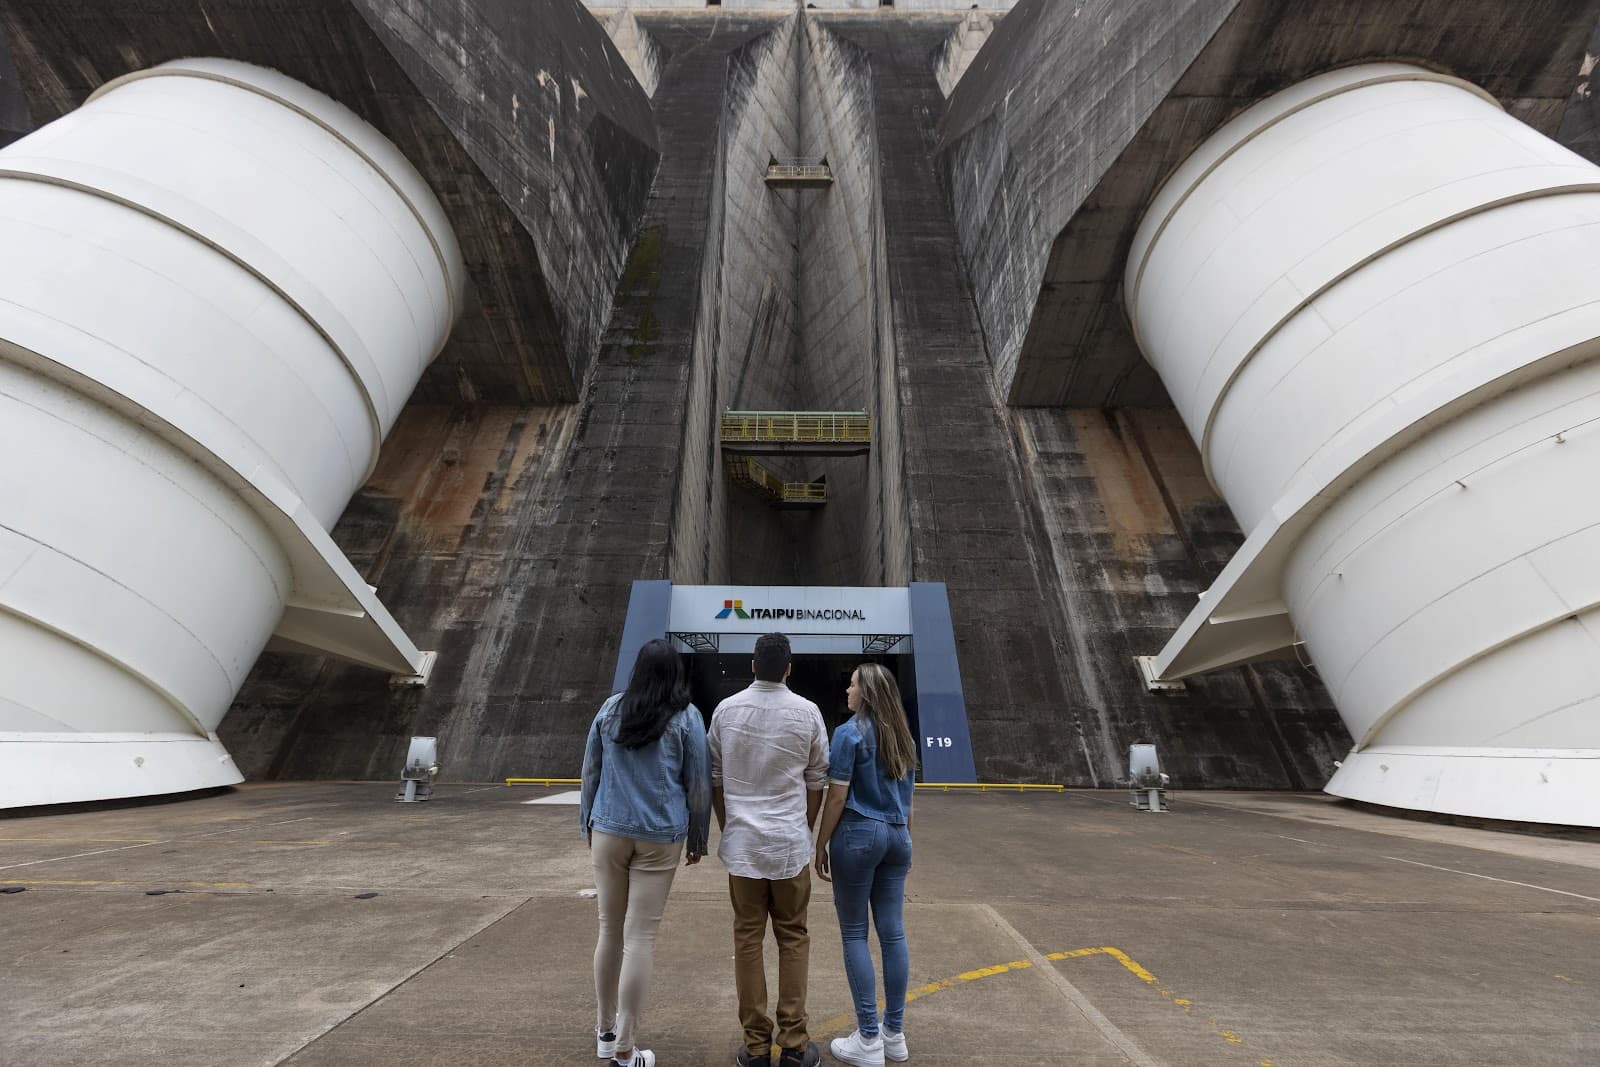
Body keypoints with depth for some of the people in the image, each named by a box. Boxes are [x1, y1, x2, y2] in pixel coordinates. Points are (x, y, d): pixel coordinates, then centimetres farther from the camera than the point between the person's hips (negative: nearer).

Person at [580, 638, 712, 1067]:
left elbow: (590, 772, 9)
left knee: (610, 930, 16)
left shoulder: (610, 709, 3)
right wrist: (697, 838, 10)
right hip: (660, 838, -3)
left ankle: (606, 1030, 31)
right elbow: (698, 784, -1)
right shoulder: (686, 717, -5)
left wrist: (587, 825, 20)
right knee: (640, 938, 3)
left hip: (609, 831, 3)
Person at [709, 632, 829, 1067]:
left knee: (748, 940, 11)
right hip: (790, 843, -1)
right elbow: (817, 782, 2)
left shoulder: (725, 710, -3)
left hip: (741, 843, 1)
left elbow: (715, 779, 5)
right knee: (793, 939, 12)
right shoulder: (807, 712, -6)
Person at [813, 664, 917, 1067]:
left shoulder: (850, 732, -11)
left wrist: (821, 845, -4)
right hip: (896, 836, 7)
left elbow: (837, 797, -12)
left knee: (854, 934, 4)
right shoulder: (903, 737, 10)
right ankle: (895, 1033, 22)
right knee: (893, 932, 11)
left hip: (859, 834, -6)